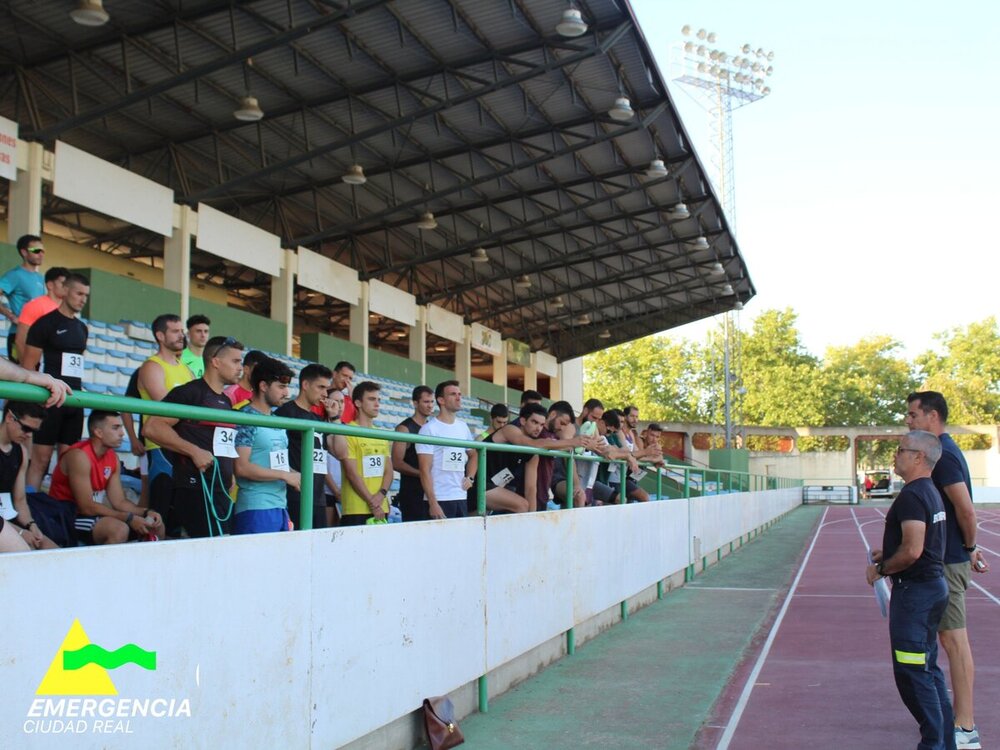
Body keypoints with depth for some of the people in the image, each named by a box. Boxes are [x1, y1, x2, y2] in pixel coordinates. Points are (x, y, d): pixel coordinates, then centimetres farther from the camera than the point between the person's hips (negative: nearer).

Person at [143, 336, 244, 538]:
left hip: (222, 491, 9)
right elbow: (152, 428, -16)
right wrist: (194, 451, -19)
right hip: (197, 489, -8)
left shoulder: (226, 402, 20)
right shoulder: (189, 392, -6)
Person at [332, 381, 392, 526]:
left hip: (382, 509, 6)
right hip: (356, 510, -6)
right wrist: (372, 503, -11)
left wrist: (381, 494, -7)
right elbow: (351, 473, -10)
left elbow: (388, 470, 12)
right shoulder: (348, 432, -6)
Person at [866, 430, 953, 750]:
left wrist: (880, 569, -12)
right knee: (927, 668, 17)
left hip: (915, 591, -11)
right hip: (934, 585, 11)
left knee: (911, 672, -5)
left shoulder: (912, 496, -19)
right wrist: (888, 554, 17)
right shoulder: (931, 492, 14)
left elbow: (912, 551, -26)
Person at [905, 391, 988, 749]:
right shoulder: (943, 451, 14)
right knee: (951, 637, 16)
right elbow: (960, 510, 19)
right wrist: (969, 548, 16)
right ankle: (960, 716, 27)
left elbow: (965, 509, -23)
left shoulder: (943, 455, -17)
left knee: (954, 638, -6)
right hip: (944, 559, 11)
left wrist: (969, 548, -9)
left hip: (946, 562, -11)